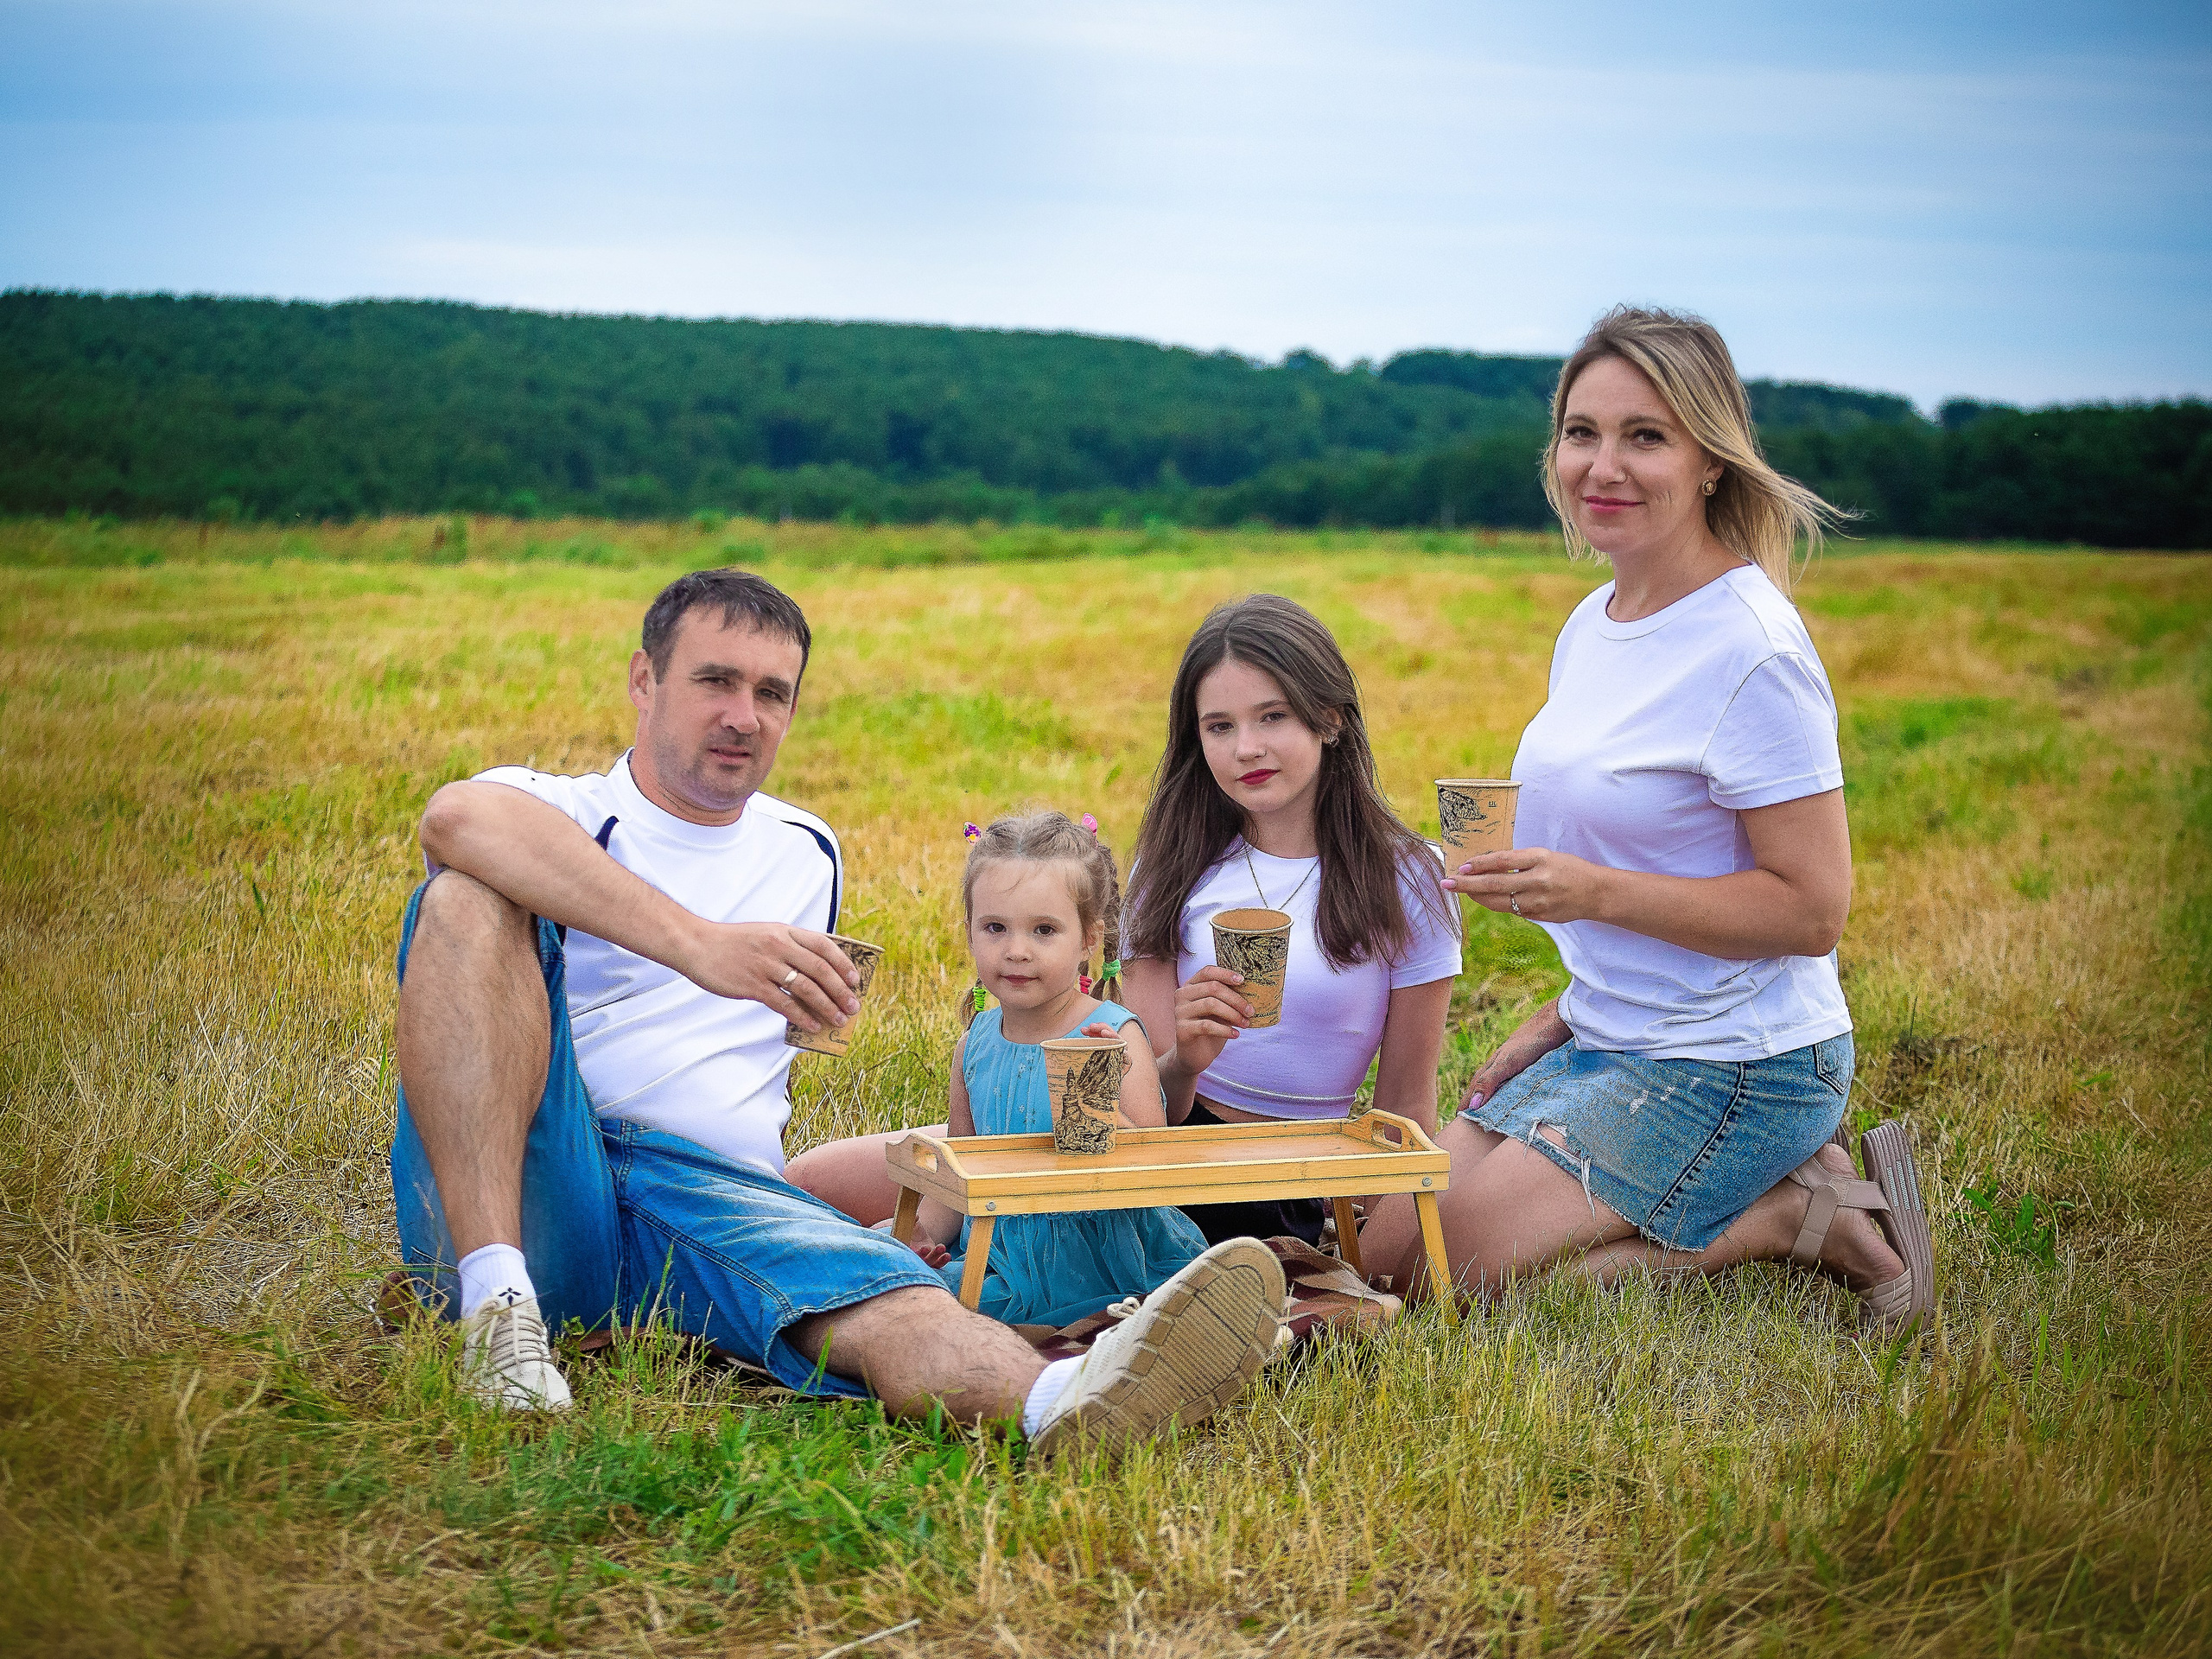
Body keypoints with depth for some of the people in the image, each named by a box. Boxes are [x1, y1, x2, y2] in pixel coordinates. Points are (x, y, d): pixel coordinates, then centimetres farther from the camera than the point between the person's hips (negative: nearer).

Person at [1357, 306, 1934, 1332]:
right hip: (1612, 1044, 9)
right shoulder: (1592, 624, 9)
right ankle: (1764, 1182, 8)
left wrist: (1593, 893, -27)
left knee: (1453, 1273, -12)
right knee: (1382, 1247, 5)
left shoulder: (1753, 651, -18)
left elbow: (1811, 910, -20)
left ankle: (1794, 1217, -1)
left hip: (1732, 1069, -9)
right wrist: (1566, 1017, 10)